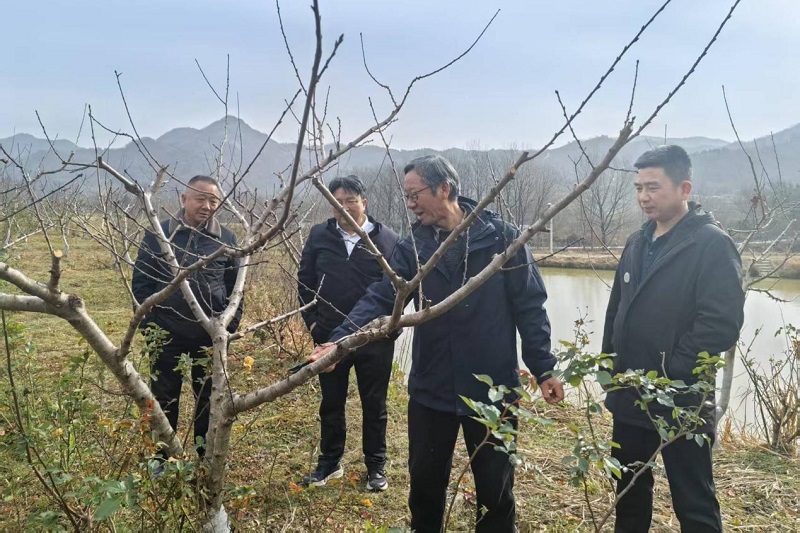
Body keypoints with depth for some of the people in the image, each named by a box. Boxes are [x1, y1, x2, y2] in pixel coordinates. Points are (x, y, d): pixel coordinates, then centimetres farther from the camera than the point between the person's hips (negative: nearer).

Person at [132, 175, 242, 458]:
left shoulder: (227, 238, 2)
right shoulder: (157, 234, -3)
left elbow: (235, 287, 5)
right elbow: (141, 282, 0)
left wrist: (230, 325, -1)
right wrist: (149, 325, -4)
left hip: (211, 338, 1)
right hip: (167, 336, -1)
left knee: (210, 401, 12)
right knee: (164, 400, 11)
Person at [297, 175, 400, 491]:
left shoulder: (387, 239, -4)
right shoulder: (319, 236, 2)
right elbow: (305, 281, 8)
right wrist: (311, 320, 2)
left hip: (375, 338, -2)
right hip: (329, 336, 2)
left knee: (374, 405, 11)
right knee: (331, 403, 15)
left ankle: (376, 467, 26)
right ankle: (330, 462, 32)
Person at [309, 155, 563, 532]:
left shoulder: (501, 237, -8)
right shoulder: (412, 247, 0)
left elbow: (529, 306, -5)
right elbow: (379, 299, -10)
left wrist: (542, 368, -6)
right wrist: (341, 339, -25)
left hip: (491, 387, -2)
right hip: (431, 388, 3)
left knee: (495, 486, 14)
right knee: (425, 481, 17)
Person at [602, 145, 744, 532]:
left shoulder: (712, 244, -12)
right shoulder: (637, 243, 10)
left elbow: (722, 323, -21)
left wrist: (668, 371, -18)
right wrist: (610, 367, 9)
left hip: (680, 402, -7)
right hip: (629, 398, 7)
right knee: (629, 493, 21)